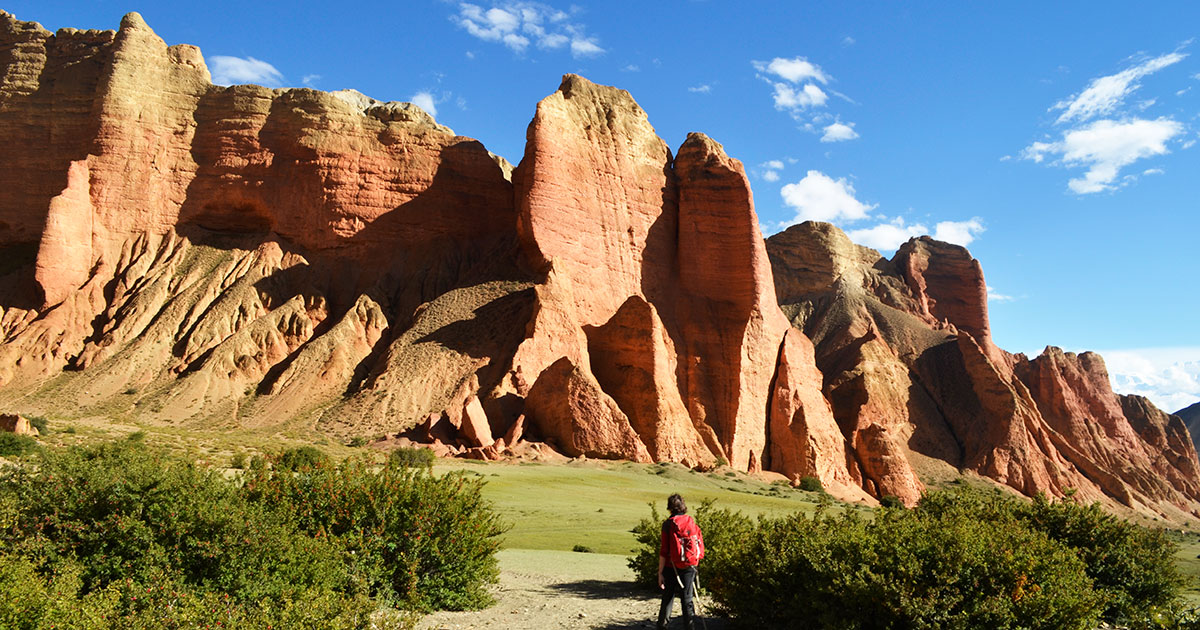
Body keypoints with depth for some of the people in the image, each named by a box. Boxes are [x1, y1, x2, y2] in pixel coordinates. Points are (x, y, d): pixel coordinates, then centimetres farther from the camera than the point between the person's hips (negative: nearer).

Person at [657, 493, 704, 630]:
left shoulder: (668, 524, -8)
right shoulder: (693, 523, 3)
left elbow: (664, 551, -10)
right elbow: (700, 546, 4)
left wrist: (660, 572, -6)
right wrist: (694, 564, 15)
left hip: (672, 568, -3)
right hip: (690, 567, 3)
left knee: (668, 599, 9)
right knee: (687, 600, 10)